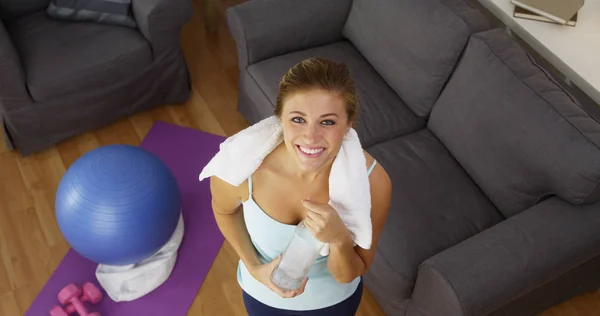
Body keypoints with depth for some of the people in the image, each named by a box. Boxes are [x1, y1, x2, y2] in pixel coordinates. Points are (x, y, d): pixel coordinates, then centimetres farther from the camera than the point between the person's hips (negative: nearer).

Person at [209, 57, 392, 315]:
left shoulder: (371, 180, -34)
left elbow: (350, 274, -20)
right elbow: (224, 209, -7)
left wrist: (339, 240, -40)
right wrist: (255, 268, -17)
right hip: (264, 294, 0)